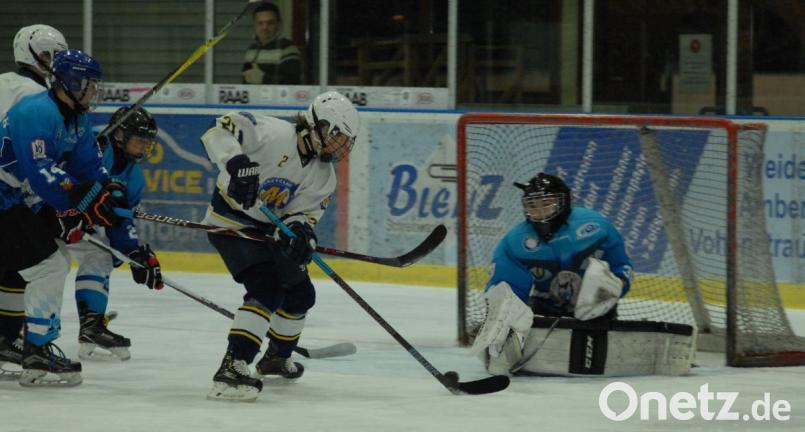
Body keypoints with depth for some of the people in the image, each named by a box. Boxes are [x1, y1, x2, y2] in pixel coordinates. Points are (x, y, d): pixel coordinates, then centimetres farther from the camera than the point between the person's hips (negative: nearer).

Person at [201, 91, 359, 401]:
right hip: (231, 221, -9)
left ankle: (276, 357, 44)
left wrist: (301, 230, -30)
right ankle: (231, 369, -32)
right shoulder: (273, 134, -23)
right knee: (267, 289, -26)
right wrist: (237, 162, -47)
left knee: (301, 293, 17)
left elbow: (304, 212, -6)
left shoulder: (324, 177, 0)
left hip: (269, 229, 9)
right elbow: (220, 131, -31)